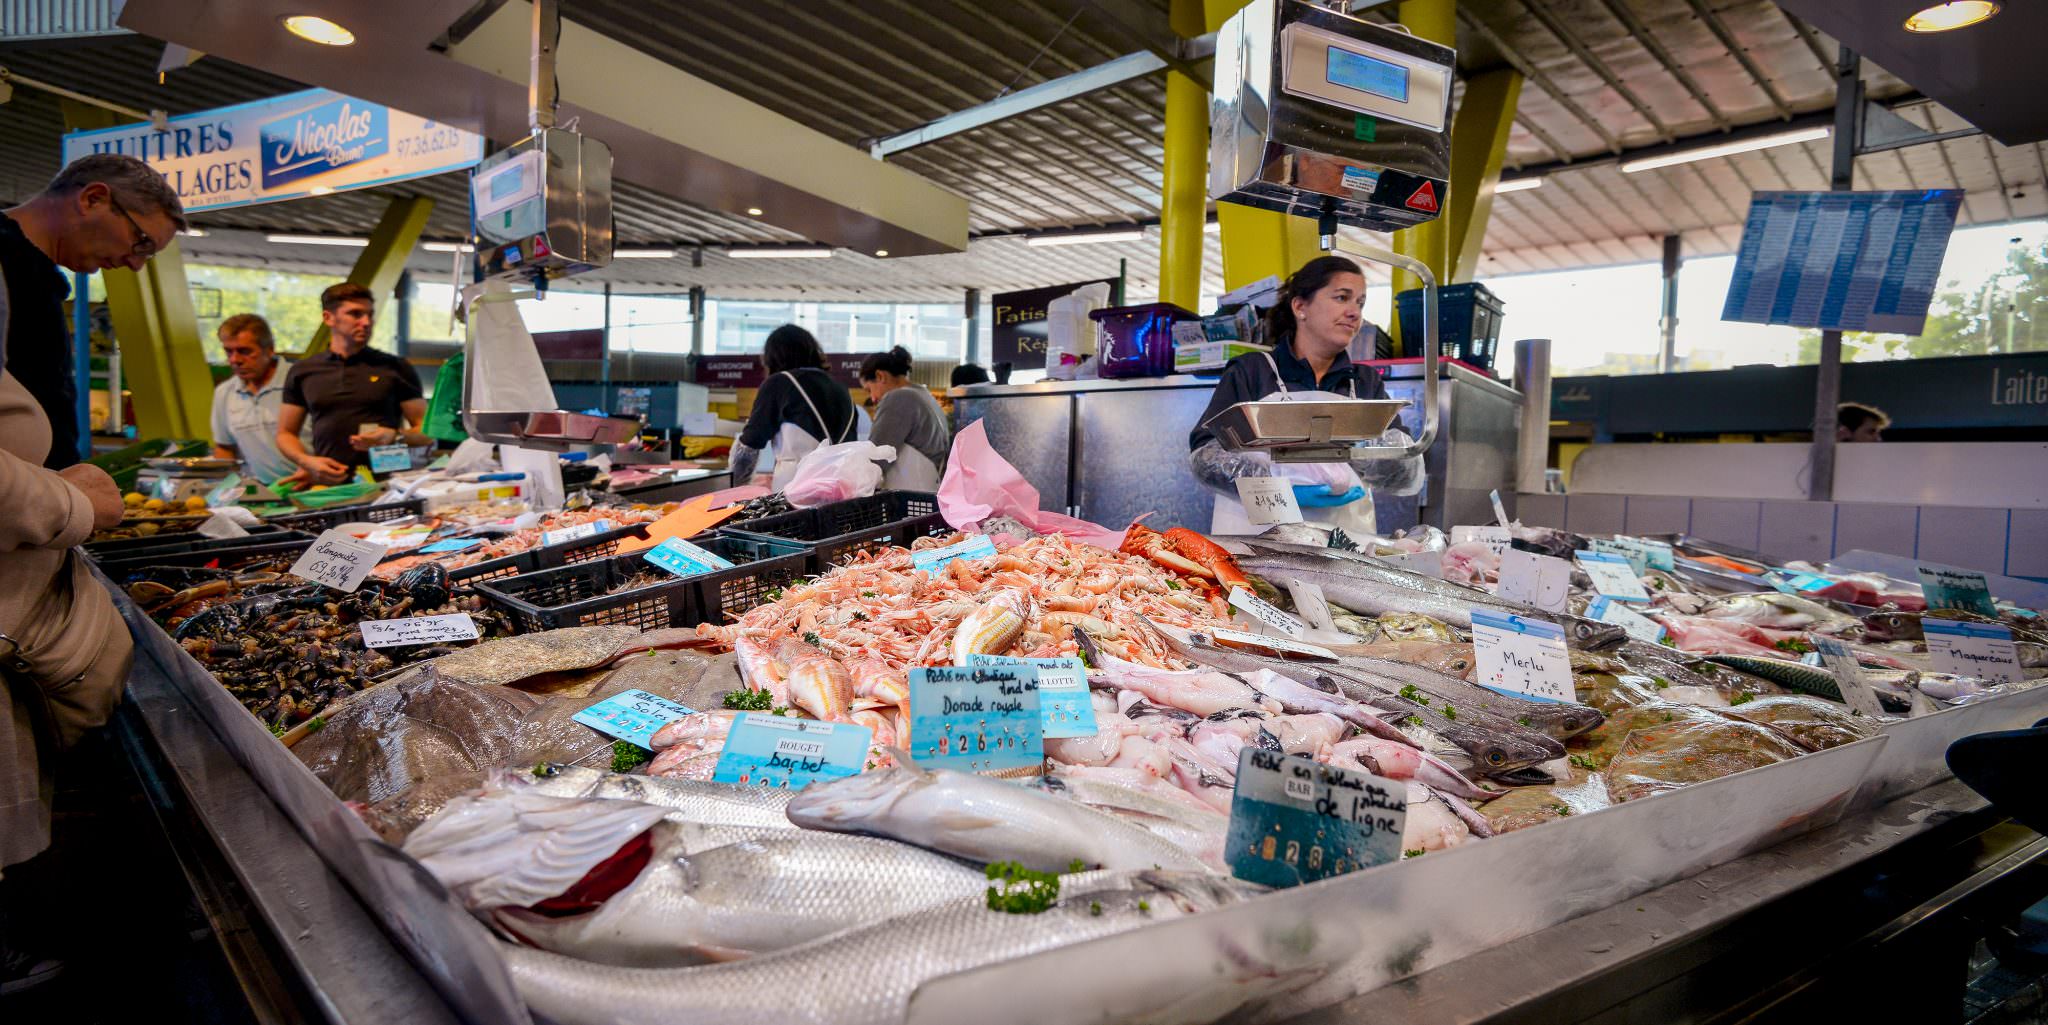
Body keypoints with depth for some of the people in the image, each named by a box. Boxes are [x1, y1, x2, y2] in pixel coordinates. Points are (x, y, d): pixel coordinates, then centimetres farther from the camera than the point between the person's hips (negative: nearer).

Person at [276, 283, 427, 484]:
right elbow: (285, 434, 19)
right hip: (328, 483, 2)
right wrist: (307, 461, 0)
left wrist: (394, 437, -12)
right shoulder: (302, 372, 14)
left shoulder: (396, 369, 7)